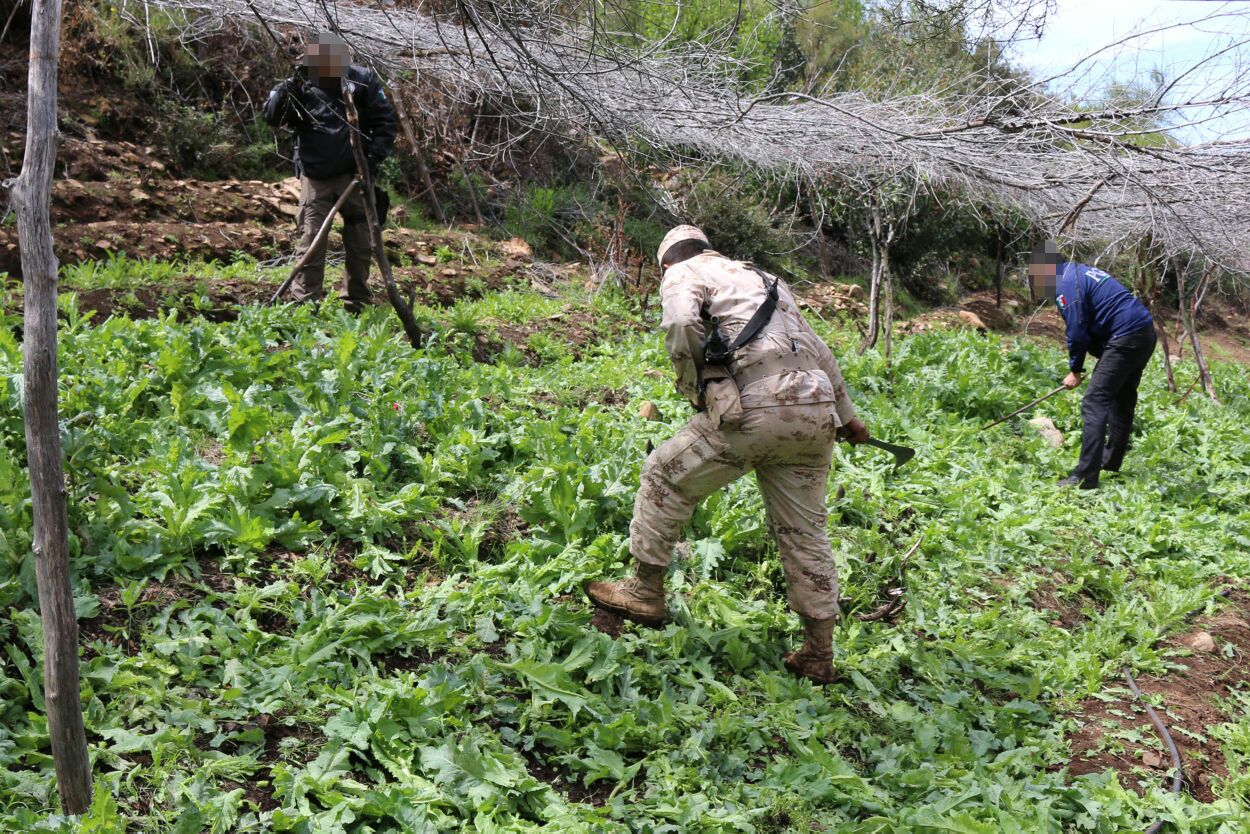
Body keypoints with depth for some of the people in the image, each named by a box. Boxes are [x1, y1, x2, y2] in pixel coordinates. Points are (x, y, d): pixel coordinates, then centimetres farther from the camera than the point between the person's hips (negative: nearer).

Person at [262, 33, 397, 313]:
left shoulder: (363, 80, -5)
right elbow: (271, 117, -12)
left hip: (354, 175, 1)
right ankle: (303, 305, 2)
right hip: (316, 177, -1)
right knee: (311, 241, -4)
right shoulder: (302, 86, -5)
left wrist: (374, 158, -8)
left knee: (361, 244, 9)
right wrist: (286, 91, -30)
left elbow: (385, 120, 2)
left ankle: (357, 306, 23)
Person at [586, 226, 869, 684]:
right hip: (816, 414, 7)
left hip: (756, 409, -7)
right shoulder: (764, 278, 32)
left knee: (665, 477, 12)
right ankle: (819, 652, 20)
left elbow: (682, 324, -13)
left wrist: (695, 390, 2)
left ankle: (644, 591, 20)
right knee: (803, 532, 15)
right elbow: (819, 350, 34)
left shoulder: (681, 275, 12)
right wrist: (847, 416, 42)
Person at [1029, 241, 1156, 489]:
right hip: (1146, 332, 10)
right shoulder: (1081, 271, 21)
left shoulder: (1066, 284, -9)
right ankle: (1111, 461, 38)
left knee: (1094, 403, -11)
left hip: (1125, 337, -10)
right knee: (1123, 400, 23)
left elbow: (1077, 331, -11)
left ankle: (1085, 477, -15)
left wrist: (1075, 370, 2)